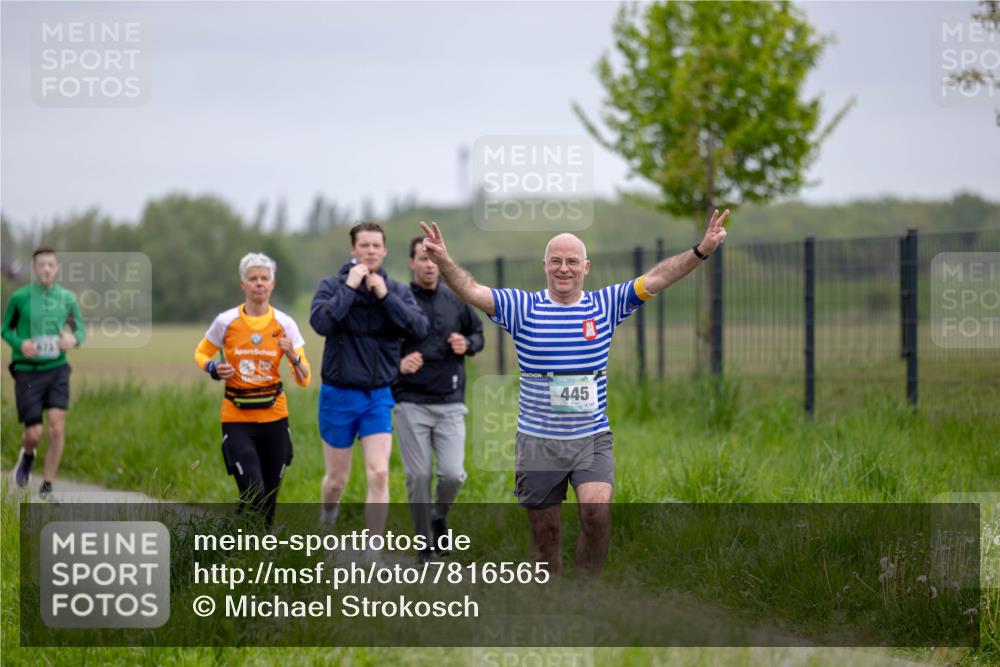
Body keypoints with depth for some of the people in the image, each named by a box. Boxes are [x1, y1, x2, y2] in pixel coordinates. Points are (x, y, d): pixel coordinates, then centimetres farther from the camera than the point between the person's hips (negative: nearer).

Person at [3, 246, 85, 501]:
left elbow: (79, 329, 12)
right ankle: (27, 455, 34)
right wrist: (20, 344, -15)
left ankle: (47, 487, 5)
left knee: (57, 428, -10)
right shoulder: (19, 297, -5)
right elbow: (6, 329, 6)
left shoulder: (67, 298, 2)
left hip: (57, 368, 2)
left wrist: (74, 339, -12)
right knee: (34, 434, -5)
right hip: (27, 371, -2)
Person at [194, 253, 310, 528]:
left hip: (274, 418, 2)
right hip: (236, 419, -2)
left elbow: (304, 380, 1)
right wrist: (214, 369, -9)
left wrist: (293, 356, -19)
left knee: (269, 498, 8)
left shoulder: (284, 324, 0)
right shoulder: (226, 322, -4)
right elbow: (201, 354, 13)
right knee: (253, 496, -15)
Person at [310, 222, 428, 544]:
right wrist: (349, 287, -21)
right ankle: (328, 516, 44)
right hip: (338, 396, -1)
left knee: (379, 474, -12)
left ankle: (373, 552, -6)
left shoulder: (397, 291, 3)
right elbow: (320, 322, -23)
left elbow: (420, 328, -13)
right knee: (337, 478, 11)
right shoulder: (333, 285, -5)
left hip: (378, 397, 1)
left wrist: (385, 296, -18)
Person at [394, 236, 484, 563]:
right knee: (418, 476, 0)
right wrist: (397, 364, -19)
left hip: (450, 403, 2)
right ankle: (424, 542, 14)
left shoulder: (456, 302, 6)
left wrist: (467, 345, -1)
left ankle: (440, 517, 25)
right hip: (411, 404, -2)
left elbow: (478, 333, 21)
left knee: (453, 474, -6)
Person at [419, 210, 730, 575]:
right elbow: (471, 290, -13)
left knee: (597, 512, -20)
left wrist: (701, 250, -16)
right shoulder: (522, 307, -1)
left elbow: (656, 278, -4)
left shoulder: (606, 305, 3)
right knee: (545, 532, 5)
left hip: (592, 438, 0)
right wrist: (444, 262, -32)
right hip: (537, 441, 0)